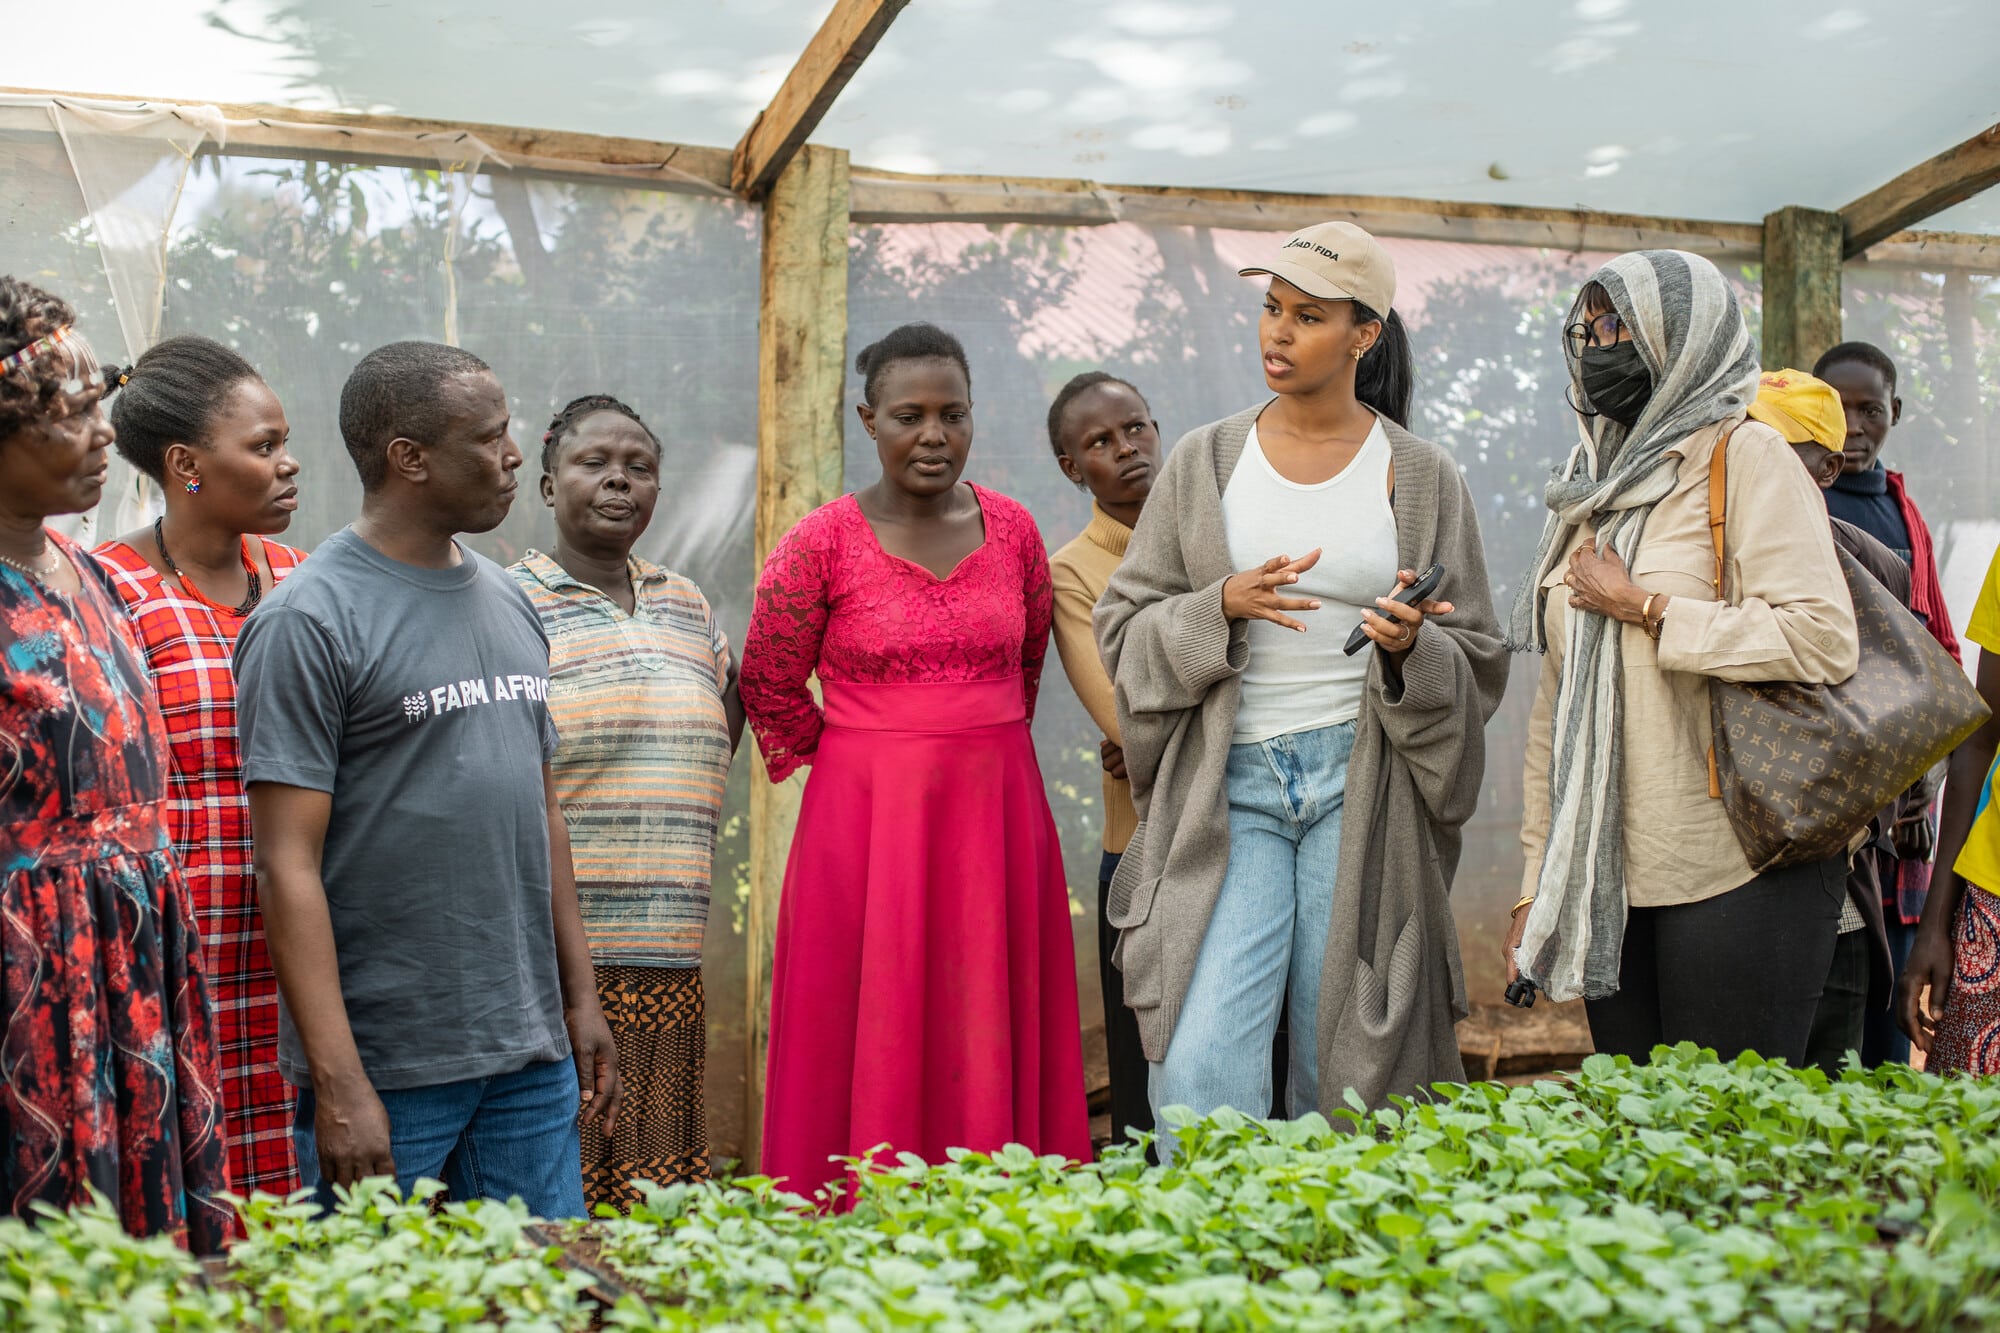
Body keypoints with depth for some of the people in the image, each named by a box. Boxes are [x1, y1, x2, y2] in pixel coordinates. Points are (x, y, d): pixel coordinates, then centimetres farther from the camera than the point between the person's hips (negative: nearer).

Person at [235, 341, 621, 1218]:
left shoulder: (509, 603, 13)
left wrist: (580, 999, 15)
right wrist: (337, 1083, -17)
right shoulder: (308, 620, -9)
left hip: (533, 1056, 6)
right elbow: (288, 865, -13)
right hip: (386, 1066, -6)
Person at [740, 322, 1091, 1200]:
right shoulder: (822, 544, -5)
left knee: (993, 1041, 8)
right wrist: (868, 765, 9)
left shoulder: (1013, 530, 5)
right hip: (866, 819, -3)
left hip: (997, 811, 3)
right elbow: (768, 687, 4)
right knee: (875, 1040, 1)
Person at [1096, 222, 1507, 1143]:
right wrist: (1221, 609, -12)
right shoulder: (1204, 463, 8)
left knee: (1343, 1071, 3)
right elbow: (1125, 628, 6)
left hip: (1360, 786, 0)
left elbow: (1475, 665, 8)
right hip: (1230, 784, 0)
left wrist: (1410, 649, -14)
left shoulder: (1421, 478, 5)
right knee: (1201, 1070, -11)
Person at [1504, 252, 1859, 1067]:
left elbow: (1824, 639, -19)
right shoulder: (1592, 489, 17)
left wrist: (1641, 607, -10)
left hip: (1736, 874, -6)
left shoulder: (1745, 457, -3)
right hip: (1608, 878, 7)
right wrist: (1536, 882, 14)